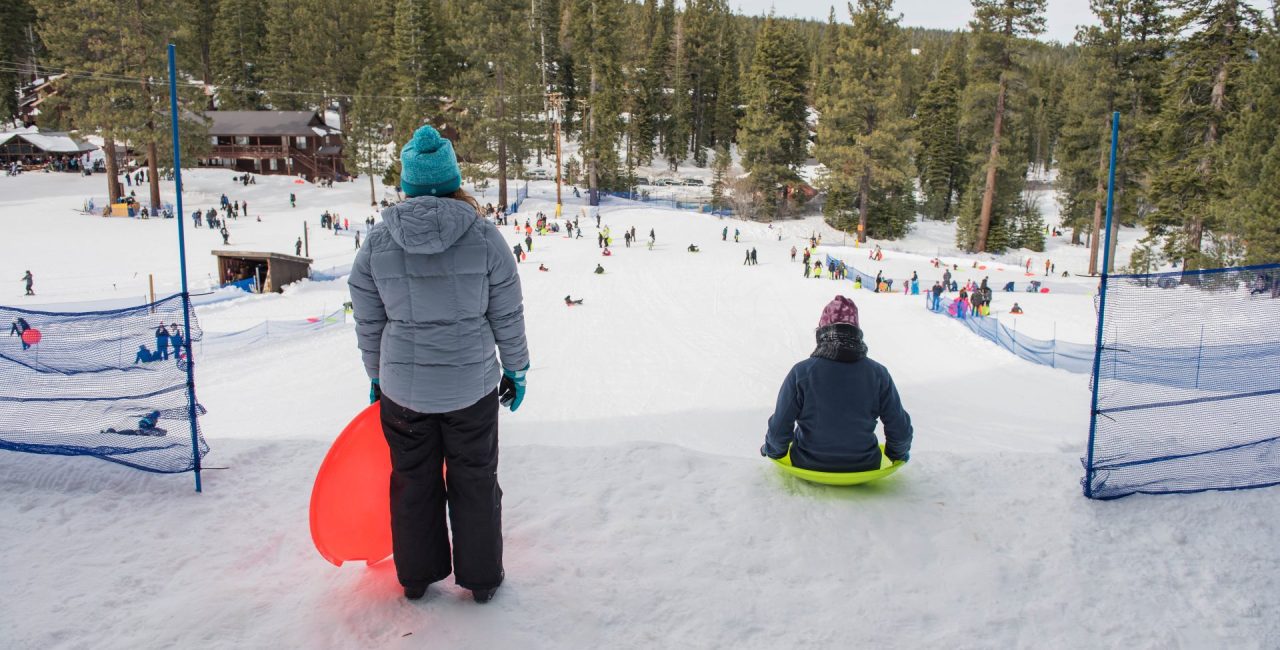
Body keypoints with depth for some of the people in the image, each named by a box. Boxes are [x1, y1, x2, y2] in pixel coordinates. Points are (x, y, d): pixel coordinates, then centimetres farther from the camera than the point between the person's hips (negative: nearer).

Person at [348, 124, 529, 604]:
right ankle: (481, 578, 28)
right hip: (471, 385, -1)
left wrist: (377, 376, 16)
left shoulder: (377, 242, -5)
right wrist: (515, 370, 9)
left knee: (413, 482, 18)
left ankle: (416, 577, 33)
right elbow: (508, 316, -5)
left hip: (403, 388, 2)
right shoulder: (484, 237, -10)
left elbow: (368, 322, 2)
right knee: (474, 482, 15)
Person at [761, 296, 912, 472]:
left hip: (809, 464, -1)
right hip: (863, 467, 1)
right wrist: (898, 453, 17)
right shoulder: (878, 373, -13)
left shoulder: (801, 372, -17)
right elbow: (900, 429, -5)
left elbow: (780, 428, -12)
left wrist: (773, 450, 10)